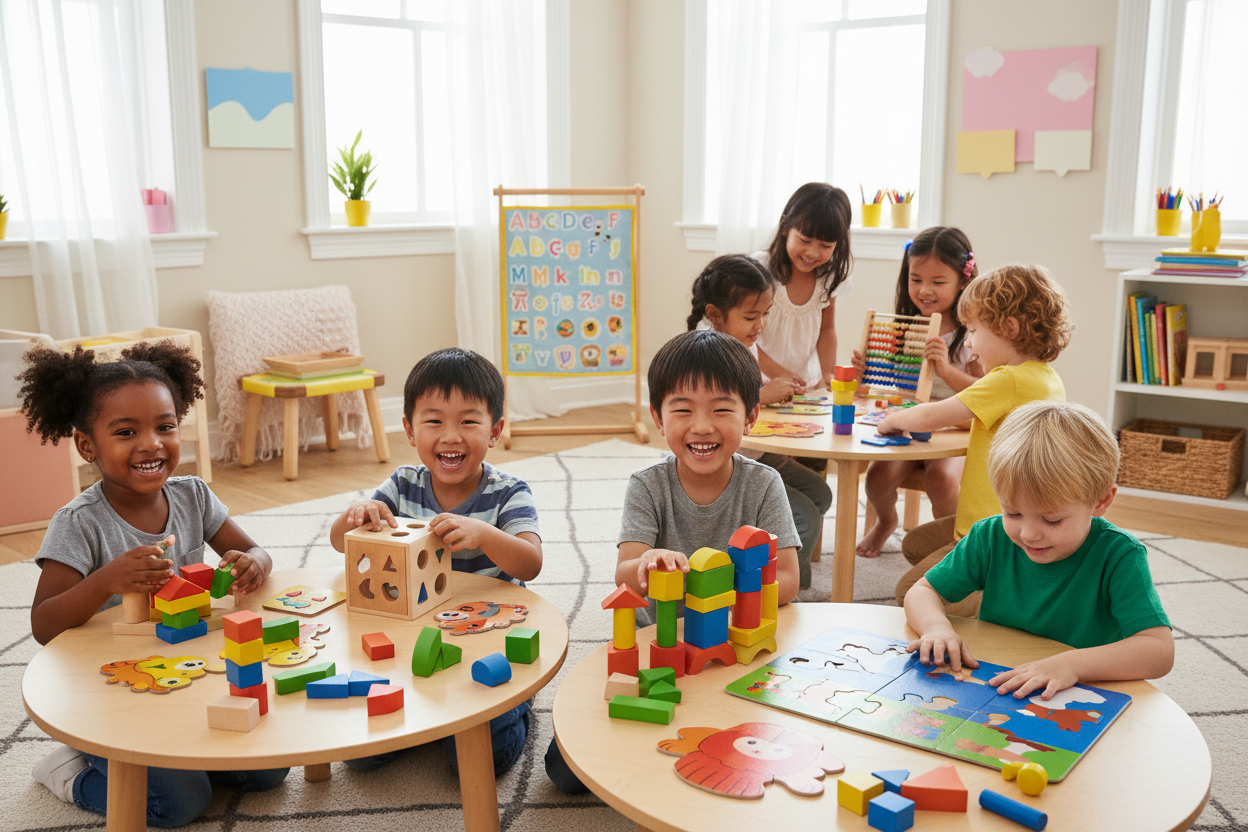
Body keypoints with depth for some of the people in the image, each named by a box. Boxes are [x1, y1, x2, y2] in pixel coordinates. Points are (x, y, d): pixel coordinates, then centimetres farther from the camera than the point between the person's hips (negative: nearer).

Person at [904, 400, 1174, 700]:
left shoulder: (1119, 557, -14)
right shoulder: (992, 537, -5)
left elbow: (1160, 651, -21)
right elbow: (922, 592, 3)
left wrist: (1073, 663, -34)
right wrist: (937, 627, -19)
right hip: (990, 692, 2)